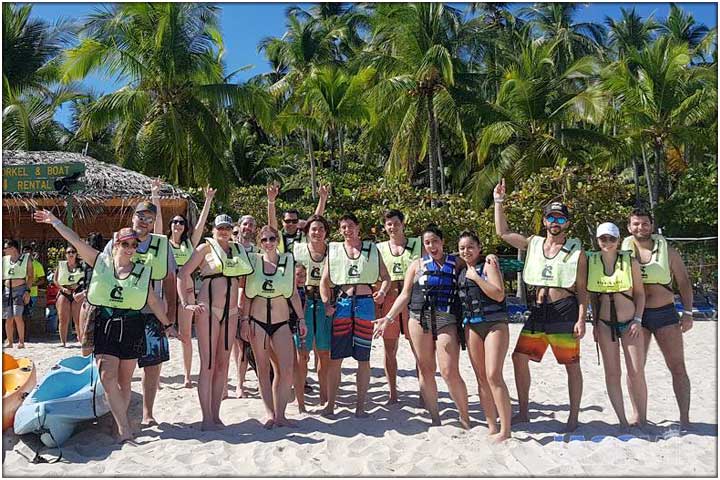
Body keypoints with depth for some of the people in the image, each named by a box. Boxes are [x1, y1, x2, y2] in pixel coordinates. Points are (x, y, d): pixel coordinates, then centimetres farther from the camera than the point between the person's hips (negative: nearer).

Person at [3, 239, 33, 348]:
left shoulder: (26, 259, 3)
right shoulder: (4, 260, 13)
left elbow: (30, 276, 1)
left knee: (17, 316, -15)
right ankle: (9, 342, 12)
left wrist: (27, 291, -9)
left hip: (19, 289, -4)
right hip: (6, 290, 4)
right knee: (8, 318, 4)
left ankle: (21, 341, -8)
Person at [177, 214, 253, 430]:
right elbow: (183, 273, -4)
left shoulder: (238, 250, 15)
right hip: (208, 309, -5)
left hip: (231, 311, 5)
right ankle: (207, 419, 4)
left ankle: (216, 415, 16)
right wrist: (185, 303, -13)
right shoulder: (206, 247, 2)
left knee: (223, 365, 7)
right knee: (208, 365, -3)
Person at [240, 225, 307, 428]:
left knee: (286, 370, -6)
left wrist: (301, 318, 5)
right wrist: (244, 320, -1)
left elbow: (294, 293, 8)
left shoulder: (288, 261, 4)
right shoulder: (253, 261, 3)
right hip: (257, 320, 0)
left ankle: (280, 414, 6)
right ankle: (269, 413, 16)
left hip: (282, 322, 0)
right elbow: (247, 294, 5)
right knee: (263, 369, 6)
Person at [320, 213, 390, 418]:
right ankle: (330, 404, 8)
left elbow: (385, 277, 11)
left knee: (363, 358, 3)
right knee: (335, 357, -1)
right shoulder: (334, 250, 10)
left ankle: (360, 405, 13)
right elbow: (324, 280, 9)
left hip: (365, 302, 0)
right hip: (342, 302, 0)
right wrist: (327, 303, -3)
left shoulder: (372, 249, 11)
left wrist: (382, 291, -8)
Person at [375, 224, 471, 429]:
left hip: (447, 321, -2)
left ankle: (465, 418, 9)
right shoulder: (417, 265, 11)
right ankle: (434, 417, 19)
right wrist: (388, 318, 4)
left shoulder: (457, 263, 8)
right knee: (426, 370, 6)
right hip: (420, 320, 2)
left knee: (450, 372, -8)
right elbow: (405, 295, 10)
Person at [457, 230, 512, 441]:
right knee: (481, 377, 5)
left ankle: (505, 430, -7)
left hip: (494, 323, -6)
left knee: (493, 375, -14)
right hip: (471, 326, 6)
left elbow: (499, 295, -14)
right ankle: (492, 427, 13)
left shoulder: (488, 265, -3)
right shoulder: (462, 272, 15)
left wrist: (476, 277, -14)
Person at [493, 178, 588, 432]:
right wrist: (499, 202, 10)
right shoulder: (534, 243, 11)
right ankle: (523, 411, 16)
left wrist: (581, 319, -9)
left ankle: (574, 417, 17)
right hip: (538, 312, 4)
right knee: (519, 357, 3)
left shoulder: (576, 250, 0)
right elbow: (502, 232, 14)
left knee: (571, 364, 3)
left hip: (565, 312, -4)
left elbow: (582, 289, -1)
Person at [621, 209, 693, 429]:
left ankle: (685, 418, 13)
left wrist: (687, 312, -1)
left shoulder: (667, 250, 3)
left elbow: (683, 282, 7)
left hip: (665, 312, 1)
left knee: (678, 367, 3)